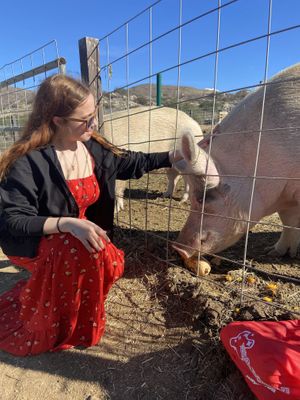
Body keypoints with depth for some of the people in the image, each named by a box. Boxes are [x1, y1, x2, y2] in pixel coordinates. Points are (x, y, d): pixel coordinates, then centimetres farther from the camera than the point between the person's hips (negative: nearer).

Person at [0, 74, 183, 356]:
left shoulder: (94, 148, -6)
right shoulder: (28, 162, -24)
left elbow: (132, 162, 7)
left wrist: (177, 156, 4)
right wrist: (68, 224, -40)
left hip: (77, 238, 7)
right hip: (34, 243, -6)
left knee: (112, 265, -12)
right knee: (81, 251, -34)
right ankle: (51, 330, -5)